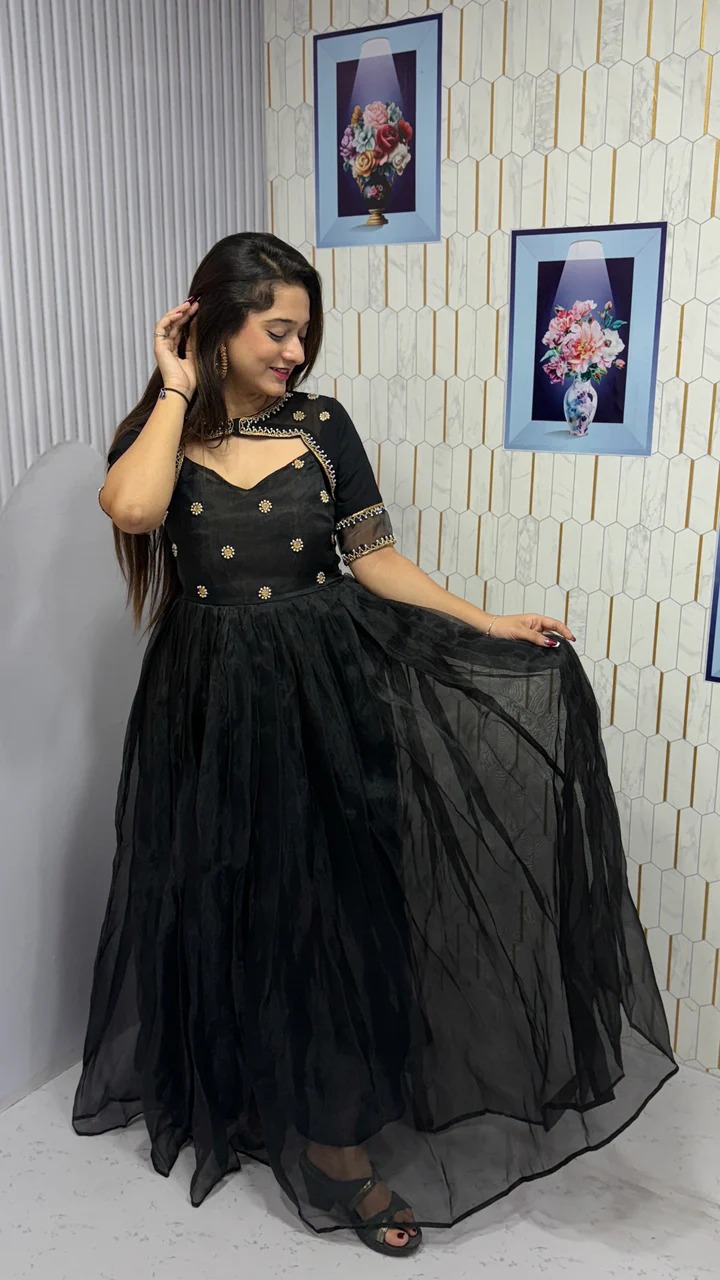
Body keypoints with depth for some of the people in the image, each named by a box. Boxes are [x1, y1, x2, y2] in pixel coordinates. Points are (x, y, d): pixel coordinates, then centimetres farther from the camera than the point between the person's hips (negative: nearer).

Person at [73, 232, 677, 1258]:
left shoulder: (322, 425, 3)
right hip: (210, 706, 0)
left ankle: (335, 1139, 26)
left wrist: (488, 624, -5)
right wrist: (179, 386, -12)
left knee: (329, 902, 5)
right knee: (225, 908, 11)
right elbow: (132, 508, -23)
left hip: (323, 692, 1)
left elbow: (374, 559, 3)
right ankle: (228, 1090, 38)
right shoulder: (157, 434, 1)